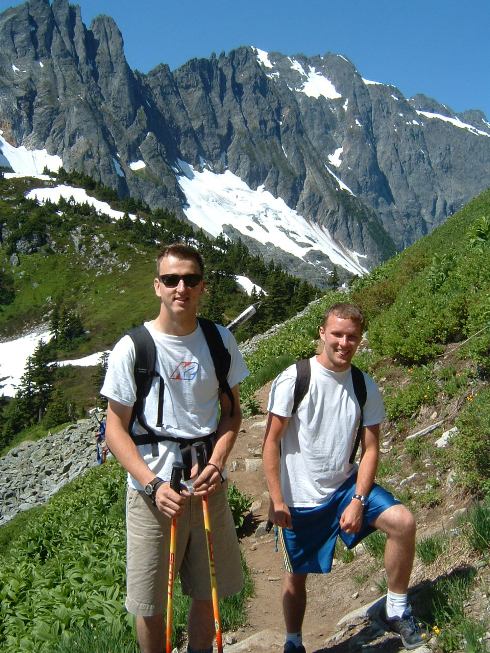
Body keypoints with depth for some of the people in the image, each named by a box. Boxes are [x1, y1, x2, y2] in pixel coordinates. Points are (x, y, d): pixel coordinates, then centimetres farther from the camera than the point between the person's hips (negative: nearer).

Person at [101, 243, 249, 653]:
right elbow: (116, 428, -6)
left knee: (207, 594, 16)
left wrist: (216, 462, -9)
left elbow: (231, 410, 8)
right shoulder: (132, 348, -10)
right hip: (153, 490, -3)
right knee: (151, 605, 9)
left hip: (208, 485, 3)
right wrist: (154, 485, -18)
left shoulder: (220, 340, 0)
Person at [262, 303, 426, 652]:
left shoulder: (366, 388, -3)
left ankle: (396, 609, 3)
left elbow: (371, 448, -1)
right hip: (299, 499, -2)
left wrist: (358, 500, -12)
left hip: (345, 485, 3)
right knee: (295, 576, 9)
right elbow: (271, 441, -12)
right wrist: (276, 500, -14)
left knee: (403, 522, -18)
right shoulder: (293, 380, -14)